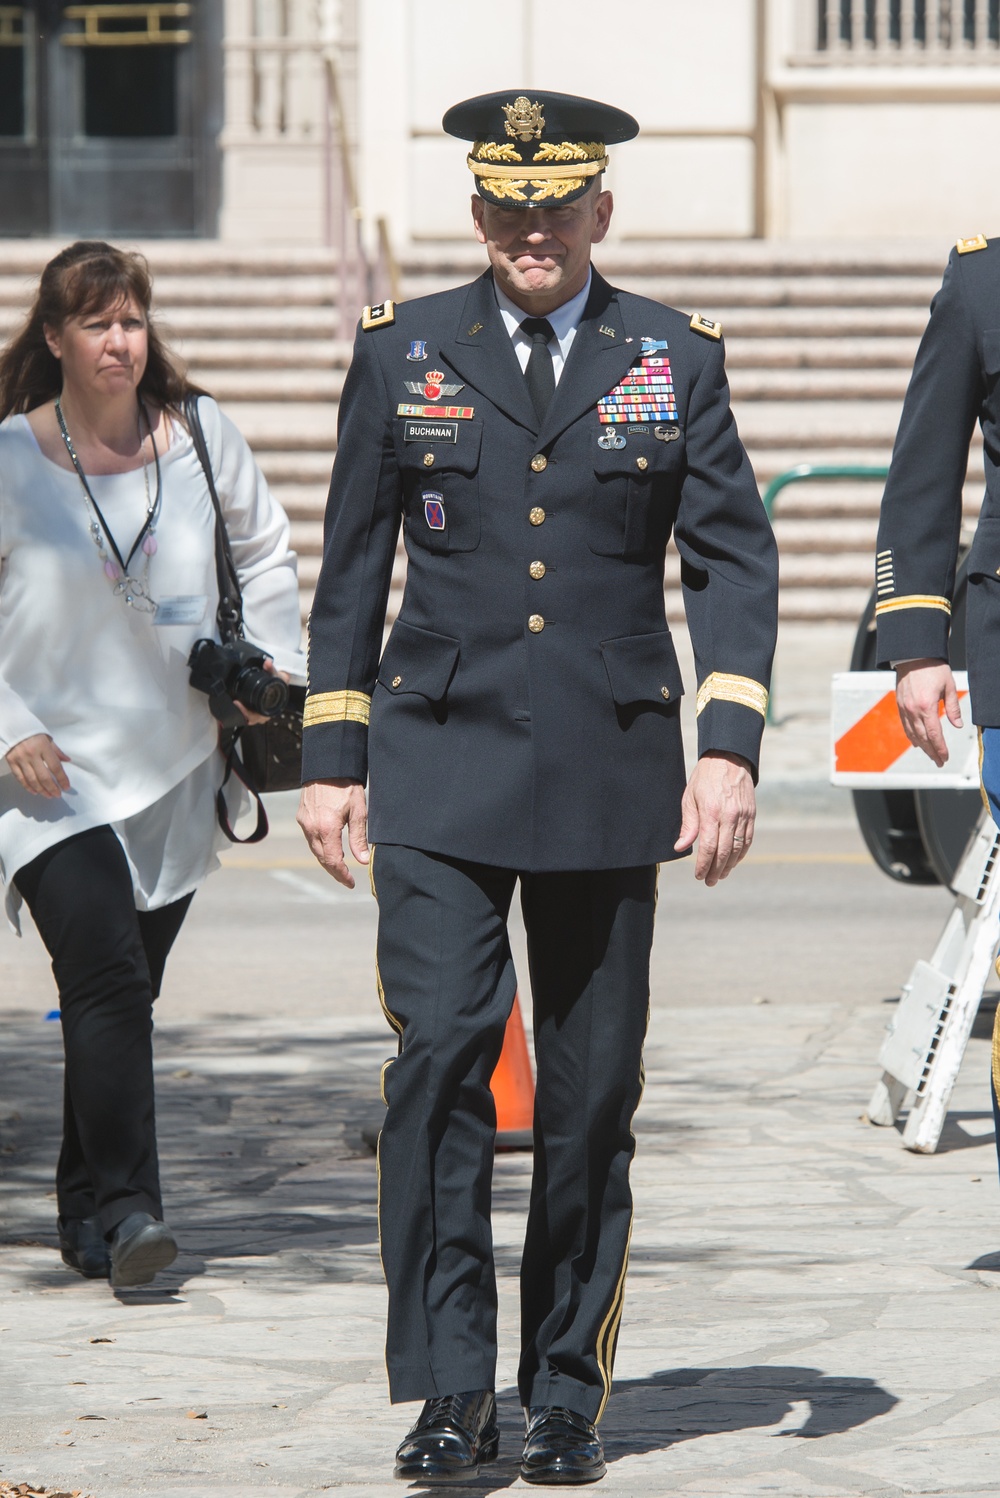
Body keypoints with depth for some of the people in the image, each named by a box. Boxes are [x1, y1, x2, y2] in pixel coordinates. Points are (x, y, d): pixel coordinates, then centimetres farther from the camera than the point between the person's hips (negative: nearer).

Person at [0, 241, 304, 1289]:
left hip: (173, 768, 4)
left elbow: (266, 556, 20)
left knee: (126, 996, 10)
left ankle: (86, 1214, 24)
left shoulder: (199, 438, 4)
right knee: (107, 983, -18)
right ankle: (126, 1209, -21)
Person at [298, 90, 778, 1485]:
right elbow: (352, 565, 11)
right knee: (441, 1050, -14)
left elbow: (735, 559, 3)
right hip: (442, 766, -1)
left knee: (592, 1088, 4)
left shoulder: (674, 359, 5)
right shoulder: (403, 351, 6)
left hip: (609, 773, 1)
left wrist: (729, 748, -8)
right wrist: (331, 756, 7)